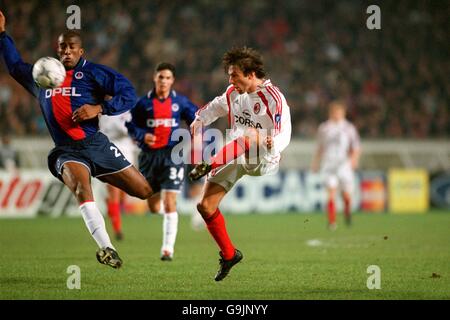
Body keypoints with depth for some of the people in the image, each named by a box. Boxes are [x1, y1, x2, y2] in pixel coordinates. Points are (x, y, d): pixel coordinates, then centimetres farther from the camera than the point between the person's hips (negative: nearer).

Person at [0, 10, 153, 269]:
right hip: (66, 151, 0)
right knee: (81, 187, -33)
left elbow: (128, 94, -2)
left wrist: (99, 108, -15)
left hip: (95, 144, 0)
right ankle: (107, 248, -41)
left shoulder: (92, 72, 5)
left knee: (144, 191, 0)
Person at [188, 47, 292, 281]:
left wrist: (272, 144, -45)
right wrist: (200, 119, 5)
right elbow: (217, 106, 24)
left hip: (263, 161, -6)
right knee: (205, 206, -2)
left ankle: (208, 166, -28)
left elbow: (284, 135, -23)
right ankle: (229, 255, 14)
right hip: (233, 158, 6)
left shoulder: (273, 98, -15)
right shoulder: (234, 93, 6)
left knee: (250, 136, -40)